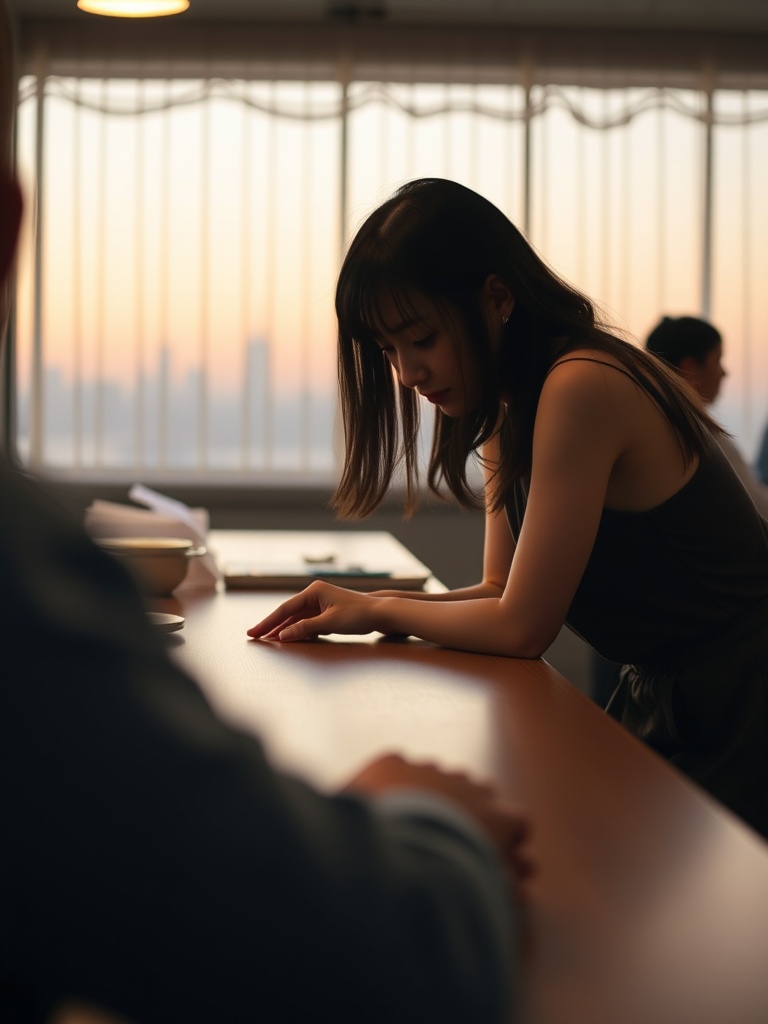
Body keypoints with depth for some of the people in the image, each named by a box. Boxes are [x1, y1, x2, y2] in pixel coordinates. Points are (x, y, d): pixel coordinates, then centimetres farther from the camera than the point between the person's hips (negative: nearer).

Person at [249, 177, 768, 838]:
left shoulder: (581, 388, -24)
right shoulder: (505, 415, 7)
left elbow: (522, 625, -21)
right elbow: (504, 592, 8)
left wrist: (378, 609, -6)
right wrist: (356, 608, -6)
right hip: (657, 697, 9)